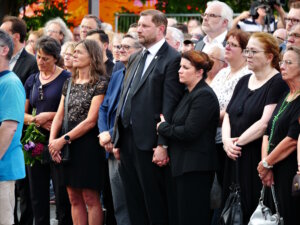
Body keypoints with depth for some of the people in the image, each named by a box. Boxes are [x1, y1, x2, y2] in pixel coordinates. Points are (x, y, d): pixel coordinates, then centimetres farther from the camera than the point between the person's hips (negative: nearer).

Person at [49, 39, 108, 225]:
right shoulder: (69, 83, 14)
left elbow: (91, 121, -14)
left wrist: (64, 139, -15)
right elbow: (60, 115, 10)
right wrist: (52, 139, -7)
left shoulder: (100, 83, -8)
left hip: (88, 142, -7)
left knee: (90, 198, -4)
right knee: (74, 199, 8)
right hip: (68, 146, 7)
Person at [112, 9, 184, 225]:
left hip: (150, 142, -8)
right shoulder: (135, 59, 18)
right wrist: (118, 139, 15)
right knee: (134, 204, 12)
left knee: (155, 204, -2)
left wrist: (163, 145, -19)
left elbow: (170, 105, -15)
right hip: (128, 140, 8)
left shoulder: (172, 59, -9)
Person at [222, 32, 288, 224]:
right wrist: (227, 141, -3)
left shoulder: (278, 83, -8)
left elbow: (265, 122, -17)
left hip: (258, 158, -7)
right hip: (235, 159, 7)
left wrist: (238, 142, -12)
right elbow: (228, 116, 15)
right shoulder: (244, 82, 17)